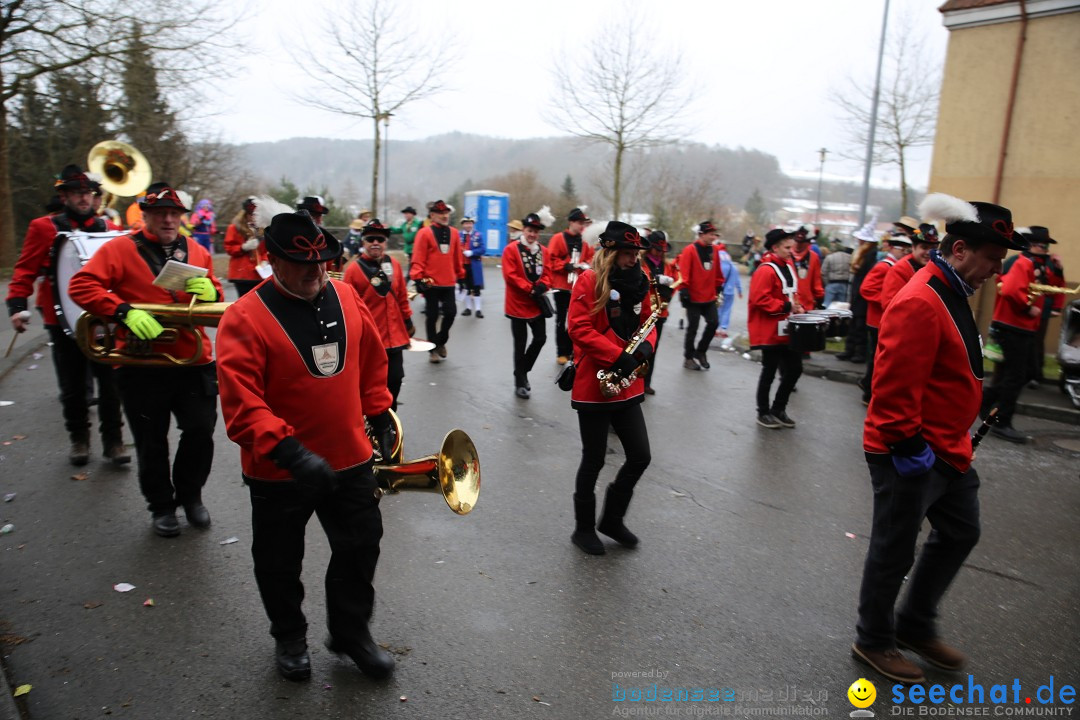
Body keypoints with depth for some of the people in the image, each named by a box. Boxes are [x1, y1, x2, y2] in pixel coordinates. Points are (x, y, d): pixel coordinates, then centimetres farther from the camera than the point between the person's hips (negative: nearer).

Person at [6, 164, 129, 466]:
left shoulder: (107, 229, 7)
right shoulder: (44, 227, 1)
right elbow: (26, 268, -2)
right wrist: (17, 304, -13)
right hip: (63, 320, -1)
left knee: (109, 382, 1)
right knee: (72, 386, 10)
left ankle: (113, 440, 13)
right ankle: (78, 439, 26)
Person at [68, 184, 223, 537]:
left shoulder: (197, 252, 10)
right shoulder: (120, 248, -2)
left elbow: (217, 300, 17)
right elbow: (80, 286, -10)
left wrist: (210, 292, -7)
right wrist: (125, 311, -23)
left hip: (194, 362, 2)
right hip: (142, 366, -2)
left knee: (201, 433, 2)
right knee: (151, 444, 9)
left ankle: (190, 494, 27)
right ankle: (161, 506, 29)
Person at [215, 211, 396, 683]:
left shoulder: (346, 297, -2)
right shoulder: (245, 318, -17)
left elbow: (371, 361, 10)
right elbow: (240, 402, -24)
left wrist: (379, 415, 11)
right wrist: (289, 451, -34)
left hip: (351, 459, 4)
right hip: (278, 472, -3)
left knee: (361, 548, 16)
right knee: (280, 563, 16)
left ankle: (351, 632, 40)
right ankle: (289, 637, 44)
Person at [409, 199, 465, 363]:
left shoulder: (454, 233, 7)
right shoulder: (425, 233, -7)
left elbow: (457, 256, 15)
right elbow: (418, 258, -10)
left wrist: (460, 274, 19)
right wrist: (418, 279, -15)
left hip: (449, 283, 4)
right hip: (431, 283, -4)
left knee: (451, 312, 2)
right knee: (432, 315, 5)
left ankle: (441, 341, 26)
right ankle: (433, 349, 18)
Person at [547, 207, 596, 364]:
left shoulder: (584, 242, 8)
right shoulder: (558, 239, -6)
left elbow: (590, 257, 14)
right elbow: (550, 260, -10)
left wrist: (587, 265, -7)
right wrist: (565, 266, -21)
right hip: (561, 286, -4)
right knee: (561, 320, 3)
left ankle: (571, 350, 19)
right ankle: (561, 353, 10)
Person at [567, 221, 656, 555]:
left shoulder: (638, 282, 9)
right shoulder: (590, 280, -11)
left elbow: (647, 321, 16)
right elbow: (578, 328, -18)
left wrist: (646, 344, -7)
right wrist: (617, 356, -23)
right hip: (593, 386, -6)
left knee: (640, 456, 7)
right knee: (594, 461, 6)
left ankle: (612, 519, 29)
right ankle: (583, 528, 26)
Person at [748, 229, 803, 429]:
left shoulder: (789, 266, 10)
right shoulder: (766, 270, -18)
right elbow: (760, 299, -24)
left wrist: (797, 306, 3)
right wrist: (786, 307, -22)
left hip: (788, 330, 9)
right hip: (770, 332, -9)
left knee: (795, 369, 11)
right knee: (769, 372, 3)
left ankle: (778, 409, 26)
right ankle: (763, 413, 18)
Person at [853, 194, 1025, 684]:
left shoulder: (952, 295, 9)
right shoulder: (919, 303, -24)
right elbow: (895, 386, -28)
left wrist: (956, 436, 22)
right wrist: (908, 445, -24)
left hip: (947, 449, 10)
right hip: (911, 455, -10)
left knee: (960, 533, 21)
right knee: (894, 550, 5)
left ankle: (915, 625, 38)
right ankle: (873, 641, 26)